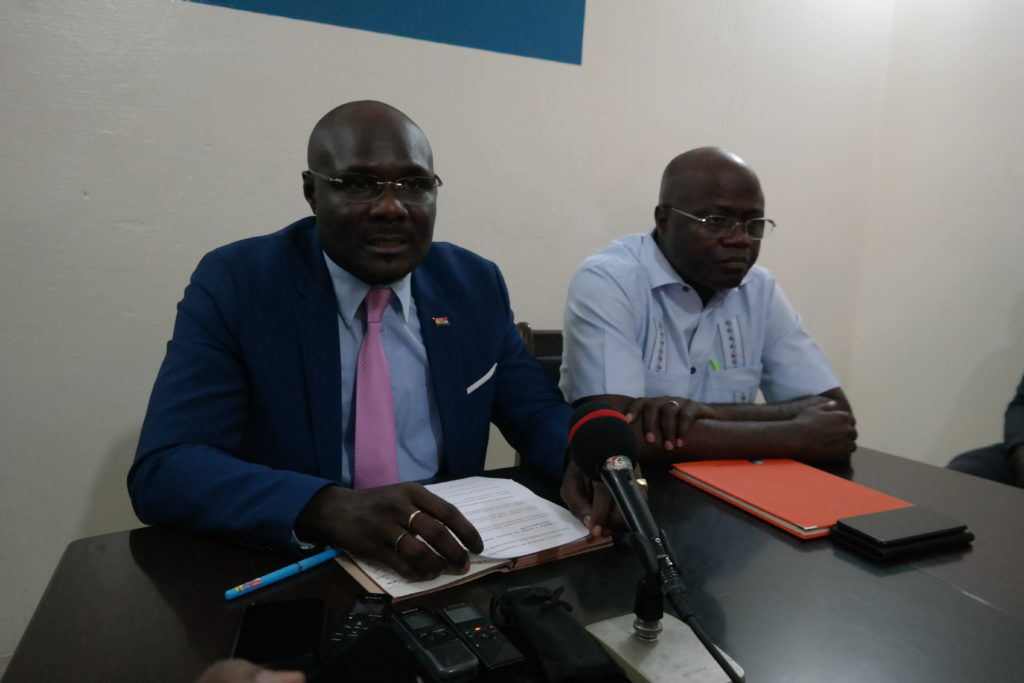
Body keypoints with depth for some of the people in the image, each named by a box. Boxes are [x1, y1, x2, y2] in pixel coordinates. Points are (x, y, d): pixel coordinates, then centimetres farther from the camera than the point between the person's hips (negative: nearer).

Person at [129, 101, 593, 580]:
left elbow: (538, 414, 7)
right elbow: (163, 470, -17)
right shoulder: (234, 284, -9)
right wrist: (329, 508, -34)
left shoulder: (474, 285, 2)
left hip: (449, 567, 4)